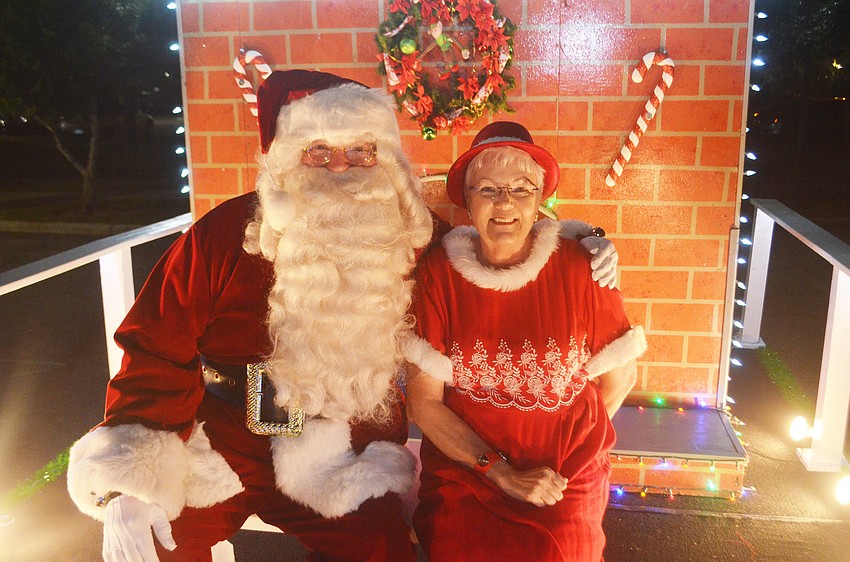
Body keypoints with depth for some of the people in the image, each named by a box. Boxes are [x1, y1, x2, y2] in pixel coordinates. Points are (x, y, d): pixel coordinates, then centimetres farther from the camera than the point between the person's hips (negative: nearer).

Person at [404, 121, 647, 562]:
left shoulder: (578, 269, -9)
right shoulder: (438, 273, -7)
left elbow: (619, 377, 4)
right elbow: (424, 401, -5)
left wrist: (567, 449, 8)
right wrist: (502, 473, -10)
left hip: (567, 480, 0)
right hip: (462, 472, 1)